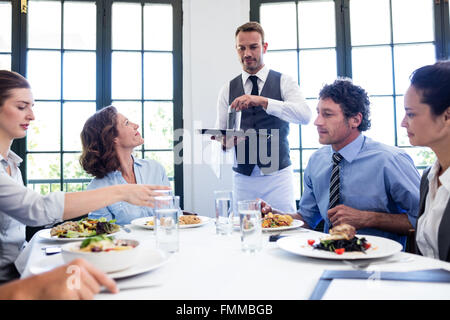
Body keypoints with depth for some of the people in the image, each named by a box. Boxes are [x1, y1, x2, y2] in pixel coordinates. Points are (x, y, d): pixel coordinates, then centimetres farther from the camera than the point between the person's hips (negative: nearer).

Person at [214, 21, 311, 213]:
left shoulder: (284, 82, 3)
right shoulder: (228, 90, 9)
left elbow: (305, 115, -15)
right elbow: (221, 136, 9)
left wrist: (262, 101, -25)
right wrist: (225, 141, -15)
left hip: (277, 176, -2)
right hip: (243, 178, 2)